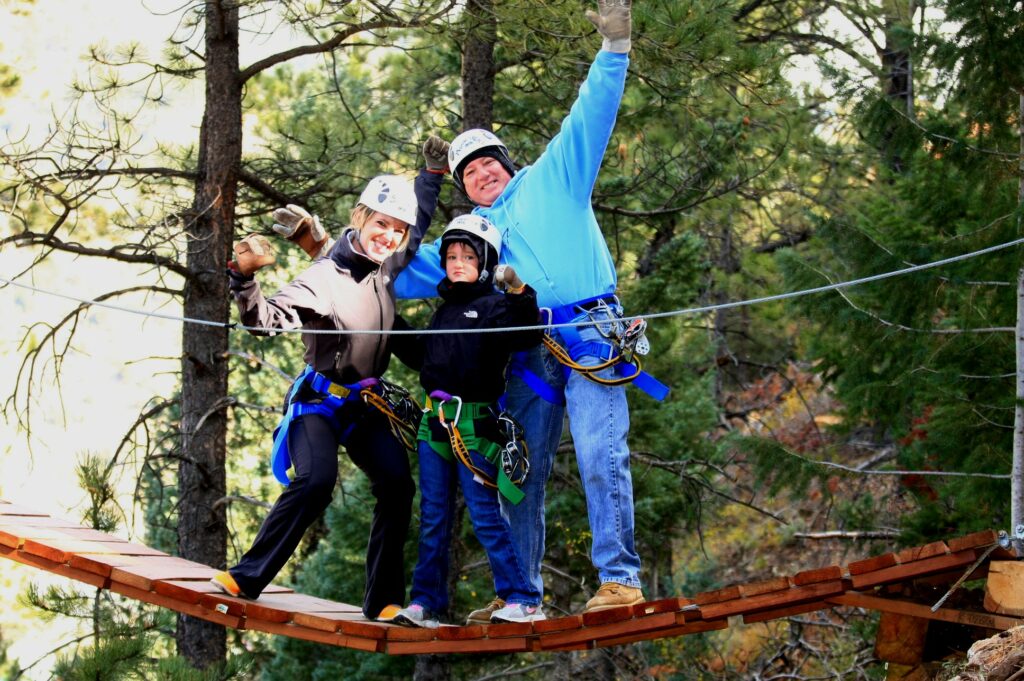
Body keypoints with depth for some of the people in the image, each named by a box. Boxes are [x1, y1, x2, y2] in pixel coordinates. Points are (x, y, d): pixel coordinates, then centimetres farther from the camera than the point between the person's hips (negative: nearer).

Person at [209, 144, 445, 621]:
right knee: (315, 481, -28)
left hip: (364, 404, 6)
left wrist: (432, 171, 23)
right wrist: (245, 279, -44)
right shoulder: (326, 278, -18)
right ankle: (247, 577, -22)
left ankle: (383, 601, -4)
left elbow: (419, 223, 23)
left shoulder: (387, 265, 2)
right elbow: (269, 319, -28)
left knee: (397, 486, -10)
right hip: (319, 398, -6)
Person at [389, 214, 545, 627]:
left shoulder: (493, 306, -3)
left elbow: (526, 337, -22)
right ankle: (426, 601, 13)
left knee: (484, 514, -7)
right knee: (433, 517, 8)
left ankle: (525, 601, -2)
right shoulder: (443, 311, 19)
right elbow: (423, 357, 32)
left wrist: (519, 293, -35)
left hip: (474, 424, -7)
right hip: (435, 422, 7)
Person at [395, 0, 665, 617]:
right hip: (527, 356, 5)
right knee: (522, 473, 4)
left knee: (601, 457, -15)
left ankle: (620, 577, -14)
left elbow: (591, 117, 6)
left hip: (590, 337, -5)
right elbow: (407, 274, 24)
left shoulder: (553, 179, 14)